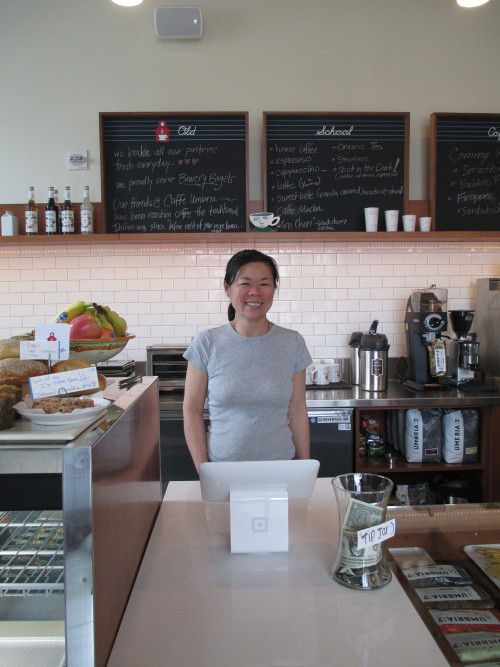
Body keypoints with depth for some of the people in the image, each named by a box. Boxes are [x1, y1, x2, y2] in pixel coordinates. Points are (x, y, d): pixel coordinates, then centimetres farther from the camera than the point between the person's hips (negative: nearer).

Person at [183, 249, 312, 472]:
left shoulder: (292, 343, -3)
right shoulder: (207, 343, -8)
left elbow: (297, 411, 1)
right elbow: (192, 412, -4)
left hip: (279, 469, 1)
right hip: (222, 469, -1)